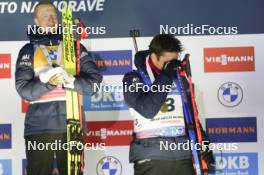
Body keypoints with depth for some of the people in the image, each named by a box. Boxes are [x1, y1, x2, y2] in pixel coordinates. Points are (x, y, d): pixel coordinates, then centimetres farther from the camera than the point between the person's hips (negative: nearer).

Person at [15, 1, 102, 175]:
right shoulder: (29, 50, 9)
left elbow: (94, 81, 2)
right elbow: (24, 89, -3)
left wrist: (70, 81, -14)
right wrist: (49, 83, -18)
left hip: (72, 125, 1)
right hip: (39, 126, -1)